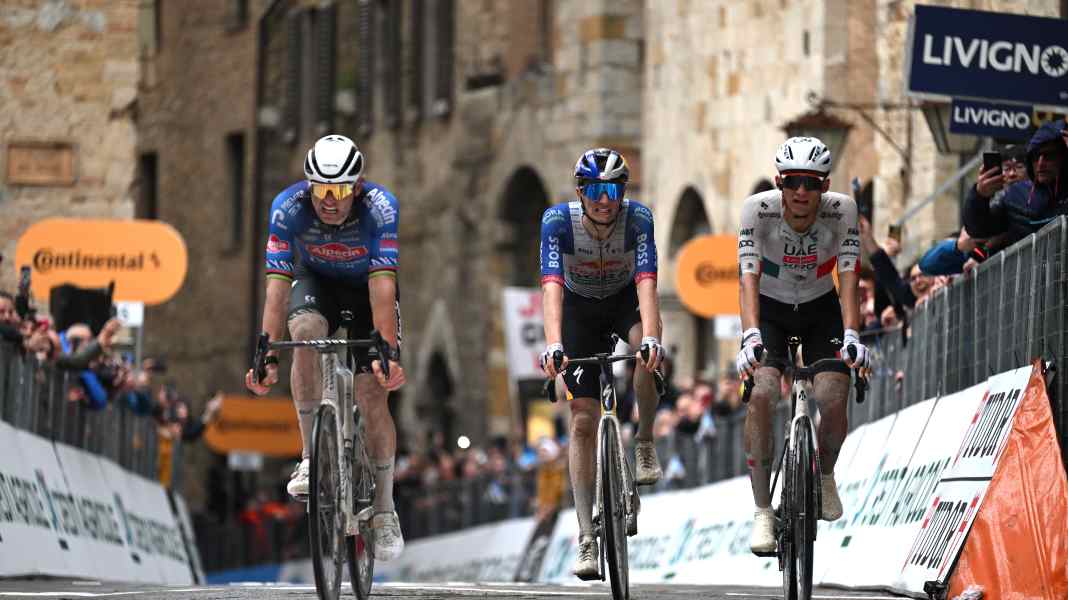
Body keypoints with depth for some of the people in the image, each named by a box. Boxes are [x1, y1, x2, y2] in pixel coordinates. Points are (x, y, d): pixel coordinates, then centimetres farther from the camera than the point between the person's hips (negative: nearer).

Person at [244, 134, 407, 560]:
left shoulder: (379, 207, -34)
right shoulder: (288, 208, -31)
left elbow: (382, 289, -40)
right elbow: (276, 287, -34)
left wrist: (389, 353, -50)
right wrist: (267, 357, -42)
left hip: (367, 288, -1)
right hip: (316, 282, 1)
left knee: (373, 396, -10)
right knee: (306, 330, -33)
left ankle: (384, 509, 7)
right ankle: (312, 456, -24)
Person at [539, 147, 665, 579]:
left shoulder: (637, 219, -27)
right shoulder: (557, 221, -28)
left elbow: (646, 283, -38)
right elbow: (552, 286, -39)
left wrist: (650, 336, -54)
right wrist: (553, 343, -54)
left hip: (625, 303, 0)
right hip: (580, 309, 0)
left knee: (644, 358, -35)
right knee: (583, 419, -8)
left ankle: (645, 443, -8)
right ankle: (587, 539, -7)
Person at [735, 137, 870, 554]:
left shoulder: (841, 210, -24)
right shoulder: (758, 209, -27)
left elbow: (848, 278, -30)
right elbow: (748, 278, -35)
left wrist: (851, 336, -45)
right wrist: (750, 336, -50)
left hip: (820, 311, 1)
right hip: (770, 312, -1)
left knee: (834, 399, -19)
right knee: (761, 394, -24)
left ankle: (824, 476, 14)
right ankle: (763, 511, -17)